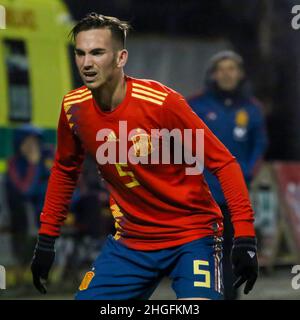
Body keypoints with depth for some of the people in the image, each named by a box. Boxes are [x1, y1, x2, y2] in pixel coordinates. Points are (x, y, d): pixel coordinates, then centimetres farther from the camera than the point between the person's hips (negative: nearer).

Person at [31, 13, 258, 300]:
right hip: (130, 240, 5)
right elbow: (65, 170, 14)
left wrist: (244, 237, -21)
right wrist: (46, 239, 15)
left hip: (192, 236, -5)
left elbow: (223, 163, -17)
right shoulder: (73, 108, -4)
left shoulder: (161, 102, -21)